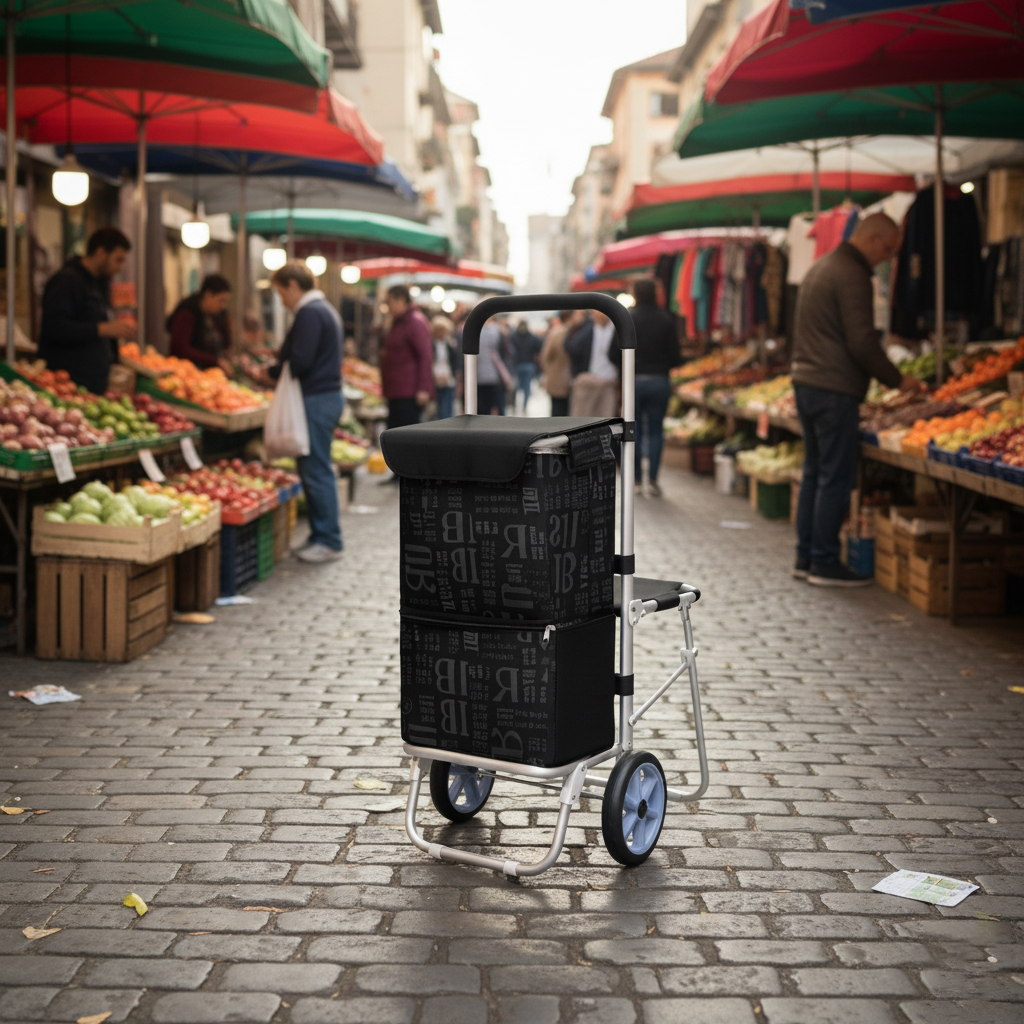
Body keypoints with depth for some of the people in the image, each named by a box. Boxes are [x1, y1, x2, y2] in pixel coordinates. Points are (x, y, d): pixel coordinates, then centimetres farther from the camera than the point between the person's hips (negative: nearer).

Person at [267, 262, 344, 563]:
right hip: (328, 394, 11)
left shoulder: (309, 313, -14)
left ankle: (328, 541, -1)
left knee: (317, 471, -6)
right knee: (315, 469, 13)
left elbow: (300, 362, -22)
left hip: (316, 400, -11)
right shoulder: (325, 309, 19)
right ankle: (321, 535, 18)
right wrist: (279, 361, 13)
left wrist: (271, 372, -6)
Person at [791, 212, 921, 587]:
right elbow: (862, 342, -18)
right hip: (835, 389, -10)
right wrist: (897, 380, -7)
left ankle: (805, 558, 17)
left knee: (814, 473, 14)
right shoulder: (852, 275, -14)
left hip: (805, 383, 10)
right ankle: (824, 563, 0)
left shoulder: (820, 267, 18)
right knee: (836, 478, -4)